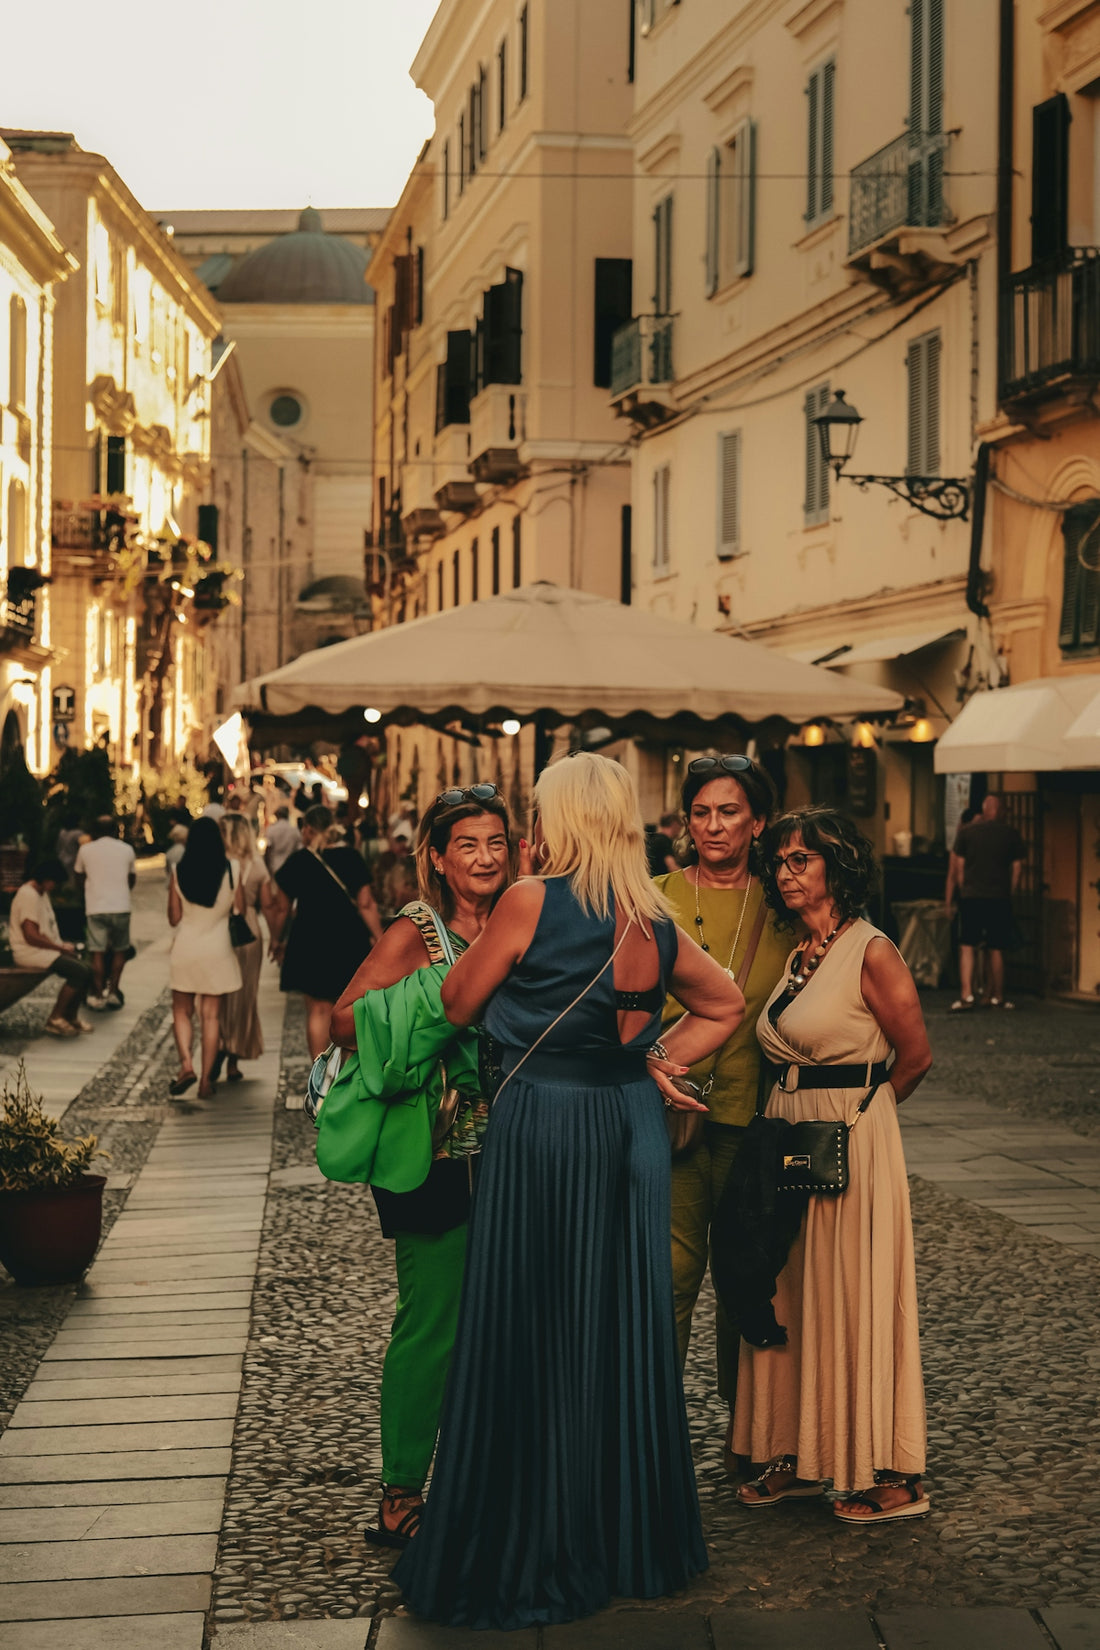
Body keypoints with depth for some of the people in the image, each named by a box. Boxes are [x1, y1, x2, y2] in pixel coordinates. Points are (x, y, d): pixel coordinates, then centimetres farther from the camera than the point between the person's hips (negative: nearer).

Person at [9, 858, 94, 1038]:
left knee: (86, 970, -1)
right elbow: (31, 936, -24)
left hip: (44, 949, 10)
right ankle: (55, 1020, -13)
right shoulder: (29, 896, -18)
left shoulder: (42, 894, 16)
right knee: (80, 972, -22)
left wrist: (62, 944, 4)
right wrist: (61, 947, -16)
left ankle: (71, 1016, 11)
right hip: (29, 953, -10)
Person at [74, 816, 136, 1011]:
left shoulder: (85, 850, 3)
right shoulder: (126, 850, 5)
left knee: (97, 951, 1)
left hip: (95, 907, -1)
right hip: (121, 905, 1)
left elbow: (79, 879, 13)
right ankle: (113, 991, 8)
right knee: (120, 950, 12)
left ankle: (98, 994, 1)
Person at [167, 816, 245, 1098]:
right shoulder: (231, 872, -7)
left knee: (182, 1011, 13)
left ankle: (186, 1063, -10)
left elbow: (173, 918, -2)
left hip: (185, 950, 0)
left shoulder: (179, 873, -7)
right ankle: (206, 1079, 6)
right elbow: (240, 911, 2)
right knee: (211, 1016, 6)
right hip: (218, 950, 0)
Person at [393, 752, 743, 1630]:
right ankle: (632, 1537, 25)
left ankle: (524, 1555, 10)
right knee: (624, 1335, 14)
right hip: (632, 1128, 6)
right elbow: (725, 1005, 19)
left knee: (528, 1338, 2)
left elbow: (457, 1006, -3)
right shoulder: (656, 924, 6)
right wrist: (657, 1062, 13)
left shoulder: (531, 901, -13)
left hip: (540, 1126, -6)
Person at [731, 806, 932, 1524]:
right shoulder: (797, 954, 10)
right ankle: (800, 1457, 21)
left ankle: (893, 1473, 9)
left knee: (855, 1299, -2)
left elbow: (916, 1056, -8)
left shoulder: (872, 953, -13)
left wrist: (858, 1108, 4)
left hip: (851, 1144, -8)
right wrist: (797, 1109, 8)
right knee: (790, 1296, 11)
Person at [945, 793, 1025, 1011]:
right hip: (999, 897, 1)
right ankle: (996, 997, 13)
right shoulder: (1011, 833, 3)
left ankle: (966, 994, -12)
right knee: (996, 950, 7)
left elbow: (957, 868, 4)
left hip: (970, 897, -1)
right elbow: (1018, 867, 5)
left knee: (967, 947, 1)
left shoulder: (967, 831, 2)